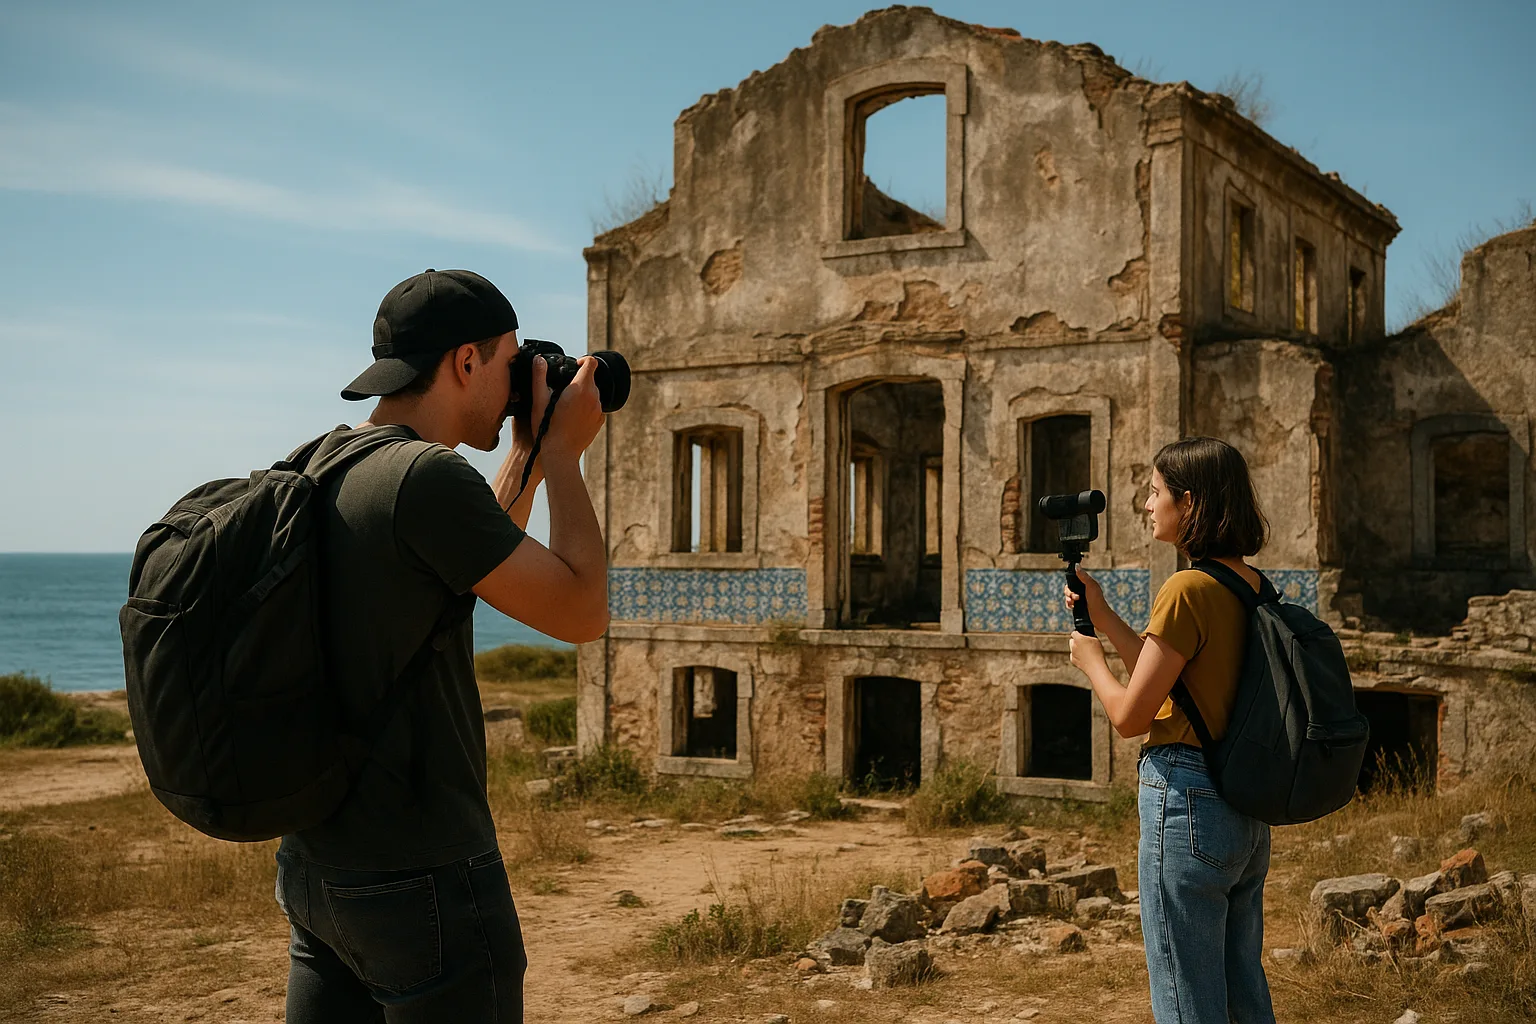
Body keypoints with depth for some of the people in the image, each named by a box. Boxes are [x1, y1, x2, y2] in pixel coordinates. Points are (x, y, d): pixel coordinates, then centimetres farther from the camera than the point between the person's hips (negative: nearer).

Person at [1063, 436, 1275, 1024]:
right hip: (1248, 810, 9)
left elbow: (1130, 716, -15)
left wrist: (1088, 659, 4)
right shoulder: (1252, 586, 9)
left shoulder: (1188, 589, -17)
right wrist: (1101, 614, 18)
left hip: (1187, 799, -9)